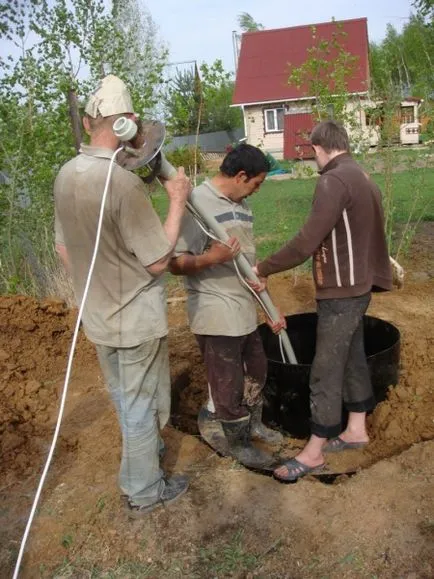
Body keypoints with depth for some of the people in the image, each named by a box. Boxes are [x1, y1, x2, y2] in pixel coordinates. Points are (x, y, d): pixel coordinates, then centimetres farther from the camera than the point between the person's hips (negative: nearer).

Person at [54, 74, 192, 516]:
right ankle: (144, 491, 30)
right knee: (140, 406, 11)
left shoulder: (66, 175, -2)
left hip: (97, 315, 7)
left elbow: (63, 249, 7)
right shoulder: (123, 182, -26)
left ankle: (142, 450, 51)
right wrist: (177, 202, -12)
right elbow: (158, 261, -21)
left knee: (123, 398, 26)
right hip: (136, 319, -7)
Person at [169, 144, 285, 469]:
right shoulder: (199, 203, -16)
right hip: (216, 315, -9)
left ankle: (254, 424, 46)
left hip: (246, 311, 9)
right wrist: (211, 258, -38)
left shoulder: (240, 205, 10)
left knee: (256, 371, 23)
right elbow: (176, 263, -19)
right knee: (229, 386, 7)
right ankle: (238, 443, 29)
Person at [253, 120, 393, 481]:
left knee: (325, 371, -2)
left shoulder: (334, 181, -19)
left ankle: (314, 452, 9)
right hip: (357, 286, 10)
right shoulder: (363, 178, 11)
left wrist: (263, 269, -15)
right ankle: (356, 430, 33)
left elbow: (306, 242, -24)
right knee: (352, 358, 18)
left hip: (341, 292, -10)